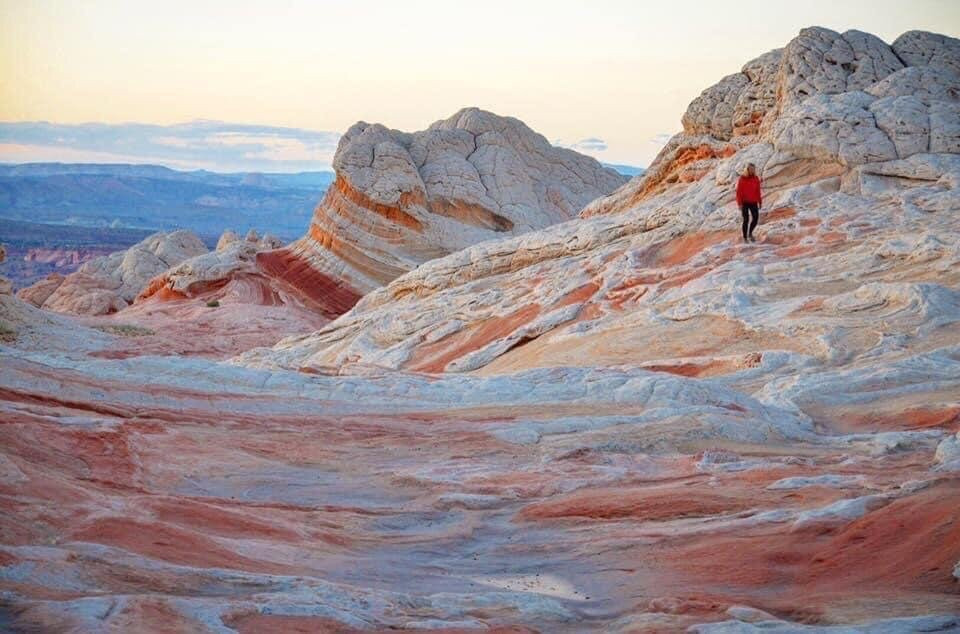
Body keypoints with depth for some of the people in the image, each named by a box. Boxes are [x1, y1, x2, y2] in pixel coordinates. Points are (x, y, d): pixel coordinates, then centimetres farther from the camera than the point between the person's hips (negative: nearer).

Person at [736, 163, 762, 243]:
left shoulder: (756, 178, 3)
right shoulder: (742, 179, -9)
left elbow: (758, 191, 9)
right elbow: (739, 192, -9)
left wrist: (760, 202, 7)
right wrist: (739, 203, -14)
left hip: (753, 202, 4)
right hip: (745, 202, -4)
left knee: (756, 218, -4)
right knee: (746, 220, -4)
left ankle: (750, 233, 20)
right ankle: (745, 237, 8)